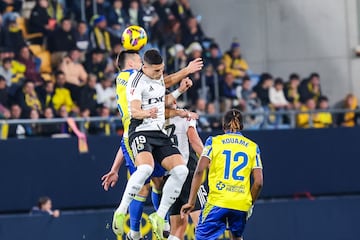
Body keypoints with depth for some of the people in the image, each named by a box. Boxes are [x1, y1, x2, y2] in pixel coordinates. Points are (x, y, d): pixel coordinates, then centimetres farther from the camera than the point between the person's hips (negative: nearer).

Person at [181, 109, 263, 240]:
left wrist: (191, 201, -1)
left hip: (217, 201, -3)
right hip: (241, 204, 3)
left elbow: (199, 171, -4)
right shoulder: (252, 147, 11)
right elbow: (258, 182, 5)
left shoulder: (213, 142, 6)